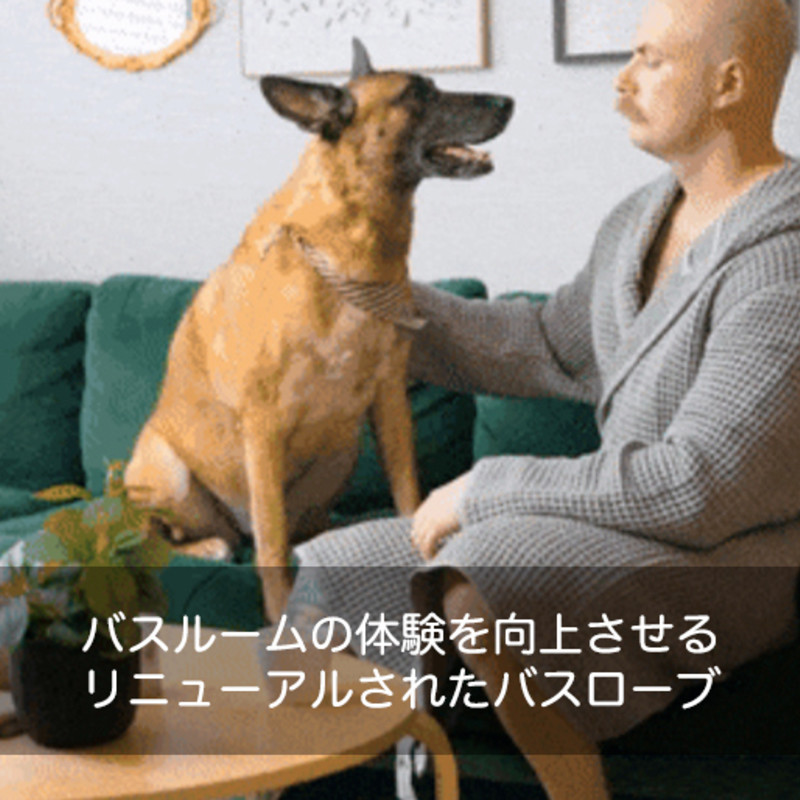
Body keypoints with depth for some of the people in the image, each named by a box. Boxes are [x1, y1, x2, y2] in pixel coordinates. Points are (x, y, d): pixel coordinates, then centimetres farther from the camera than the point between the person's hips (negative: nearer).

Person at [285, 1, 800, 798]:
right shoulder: (640, 218, 9)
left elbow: (700, 487, -26)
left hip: (727, 555, -9)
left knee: (477, 584, -35)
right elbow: (554, 346, 24)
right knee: (334, 569, 5)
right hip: (629, 521, 9)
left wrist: (483, 488, -18)